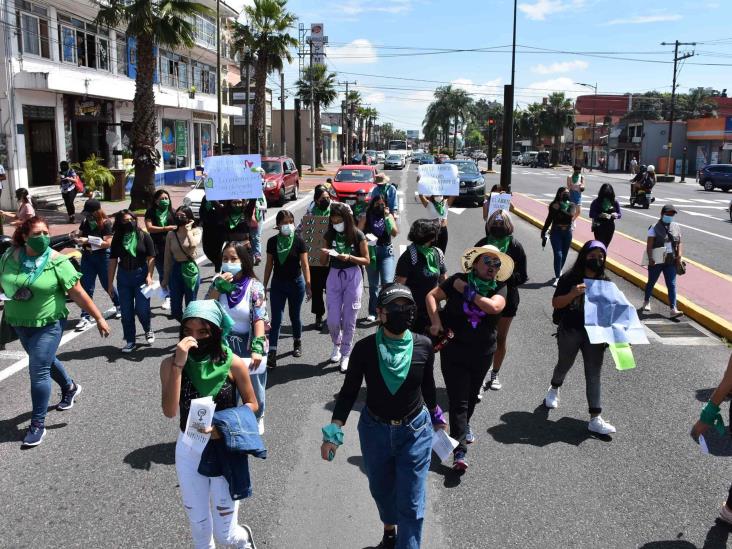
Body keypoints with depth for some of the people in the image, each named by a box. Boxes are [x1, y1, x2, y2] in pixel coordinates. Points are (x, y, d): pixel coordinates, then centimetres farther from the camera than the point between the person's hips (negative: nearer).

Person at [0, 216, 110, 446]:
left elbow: (78, 293, -14)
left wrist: (99, 318, -13)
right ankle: (70, 387, 51)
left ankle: (37, 424, 5)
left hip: (48, 323, -5)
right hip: (20, 323, 5)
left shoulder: (56, 261, -16)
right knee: (45, 361, 24)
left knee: (38, 371, -8)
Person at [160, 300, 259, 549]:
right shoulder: (170, 363, -13)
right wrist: (179, 364, -32)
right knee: (199, 528, 16)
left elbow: (251, 404, -4)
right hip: (188, 451, 2)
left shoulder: (233, 364, -16)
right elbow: (169, 411, -25)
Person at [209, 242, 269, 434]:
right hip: (224, 344, 2)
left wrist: (257, 348, -30)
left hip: (248, 344, -2)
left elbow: (259, 318, -20)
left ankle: (257, 418, 45)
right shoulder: (219, 281, -4)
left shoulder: (254, 286, -15)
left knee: (253, 388, 17)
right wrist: (218, 286, -21)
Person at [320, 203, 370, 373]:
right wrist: (323, 254, -16)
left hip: (353, 277, -2)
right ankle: (336, 344, 31)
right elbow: (323, 262, 7)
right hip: (334, 277, 3)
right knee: (333, 320, 0)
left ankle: (345, 355, 17)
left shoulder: (357, 235, -7)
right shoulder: (330, 234, 2)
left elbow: (366, 260, -4)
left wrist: (349, 257, -20)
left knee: (349, 320, 2)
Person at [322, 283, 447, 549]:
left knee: (411, 503, 1)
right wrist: (333, 431, -18)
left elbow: (428, 386, 4)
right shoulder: (365, 348, -17)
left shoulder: (423, 346, -13)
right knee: (381, 489, 23)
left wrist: (437, 419, 16)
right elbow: (349, 392, -9)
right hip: (374, 430, 1)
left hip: (415, 432, -1)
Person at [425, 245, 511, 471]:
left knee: (472, 396, 21)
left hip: (482, 353, 3)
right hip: (454, 349, -3)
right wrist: (436, 322, -15)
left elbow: (493, 307, -25)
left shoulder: (499, 288, -5)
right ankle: (459, 451, -3)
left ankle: (463, 425, 50)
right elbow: (432, 296, -2)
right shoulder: (458, 280, -7)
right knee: (458, 400, -5)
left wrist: (467, 291, -18)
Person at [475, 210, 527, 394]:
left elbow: (522, 276, -7)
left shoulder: (515, 246, -8)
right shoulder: (482, 244, -9)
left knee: (500, 339, 15)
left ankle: (495, 375, 33)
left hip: (507, 298, 1)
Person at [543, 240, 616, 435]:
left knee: (594, 374, 0)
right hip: (570, 331, -2)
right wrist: (573, 294, -27)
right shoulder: (570, 278, -10)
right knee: (564, 364, 20)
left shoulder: (605, 282, 1)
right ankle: (554, 389, 53)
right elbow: (555, 303, -11)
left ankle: (595, 419, 2)